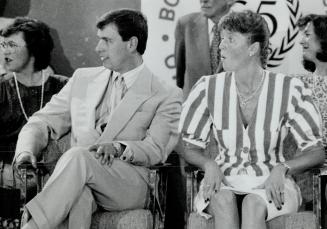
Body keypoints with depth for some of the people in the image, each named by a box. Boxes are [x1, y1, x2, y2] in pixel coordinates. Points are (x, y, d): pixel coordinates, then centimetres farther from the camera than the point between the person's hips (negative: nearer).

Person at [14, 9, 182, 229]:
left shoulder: (167, 95, 9)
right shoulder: (83, 79, 22)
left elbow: (156, 150, -3)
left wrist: (118, 148, -23)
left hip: (128, 183, -3)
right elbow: (43, 123, 20)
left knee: (78, 156, -34)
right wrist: (27, 151, -3)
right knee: (77, 192, -37)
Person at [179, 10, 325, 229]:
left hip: (271, 186, -1)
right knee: (224, 200, -34)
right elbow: (190, 147, 9)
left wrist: (282, 169, -19)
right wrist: (210, 165, -13)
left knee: (253, 204, -35)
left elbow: (316, 151, -1)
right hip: (224, 183, 2)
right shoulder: (208, 88, 0)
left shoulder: (289, 90, -6)